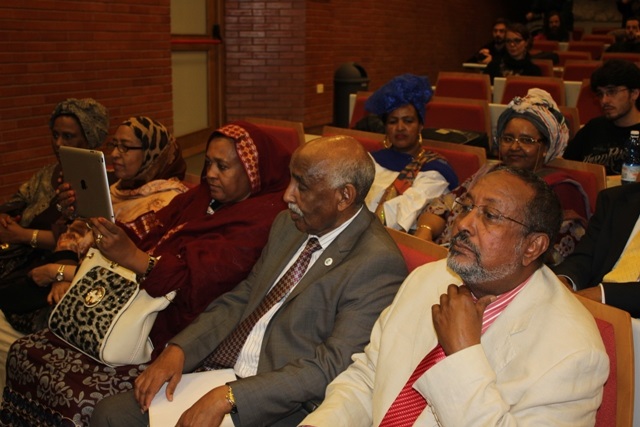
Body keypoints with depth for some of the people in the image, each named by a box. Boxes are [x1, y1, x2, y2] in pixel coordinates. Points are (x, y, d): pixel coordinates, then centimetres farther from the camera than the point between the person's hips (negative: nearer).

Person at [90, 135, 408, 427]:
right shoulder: (287, 224, 8)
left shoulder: (378, 264, -17)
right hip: (218, 371, 7)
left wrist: (228, 397, -24)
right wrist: (178, 349, -4)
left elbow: (330, 366, -20)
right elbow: (240, 300, 11)